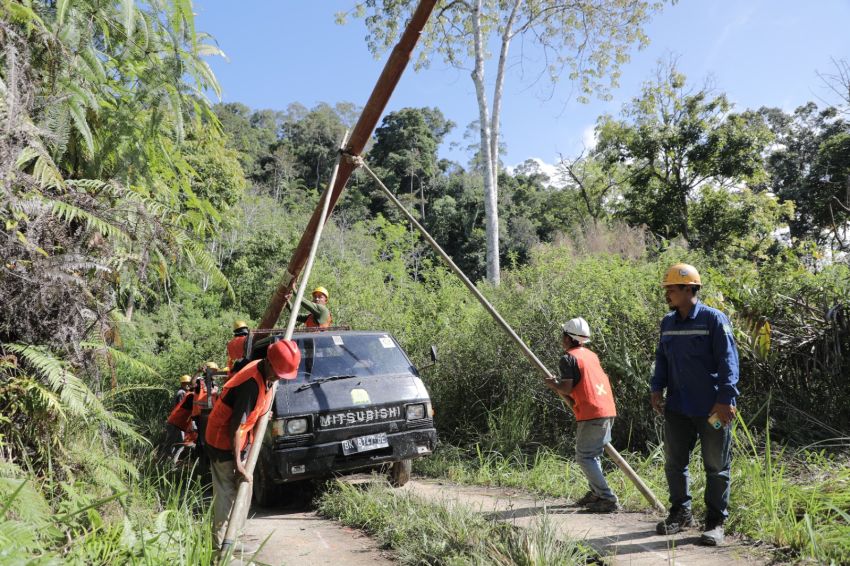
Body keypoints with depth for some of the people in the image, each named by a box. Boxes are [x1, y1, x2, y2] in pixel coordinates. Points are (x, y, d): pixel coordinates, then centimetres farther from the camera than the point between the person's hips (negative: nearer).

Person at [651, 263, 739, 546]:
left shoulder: (714, 319, -10)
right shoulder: (668, 322, 8)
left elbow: (728, 361, -13)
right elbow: (662, 358, 16)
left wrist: (725, 399, -19)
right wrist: (657, 389, 5)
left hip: (711, 409, -6)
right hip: (677, 407, 6)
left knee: (716, 466, 6)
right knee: (674, 462, 12)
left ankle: (715, 522, 17)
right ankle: (681, 513, 28)